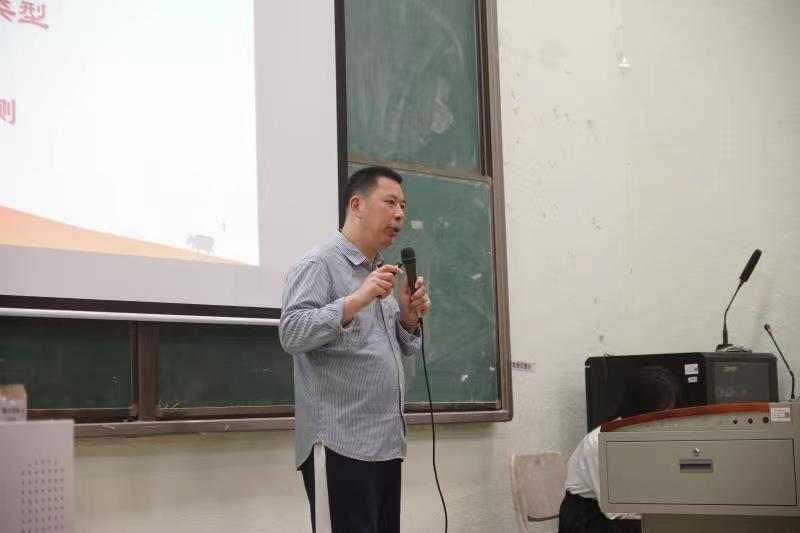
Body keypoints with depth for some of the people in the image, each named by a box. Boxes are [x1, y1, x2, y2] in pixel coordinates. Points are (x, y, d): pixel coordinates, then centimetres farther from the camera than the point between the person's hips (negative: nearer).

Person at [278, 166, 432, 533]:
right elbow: (291, 334, -18)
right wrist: (355, 301, -25)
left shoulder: (382, 272, 20)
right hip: (341, 444, -8)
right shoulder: (318, 264, -5)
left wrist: (408, 317, 3)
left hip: (387, 443, 8)